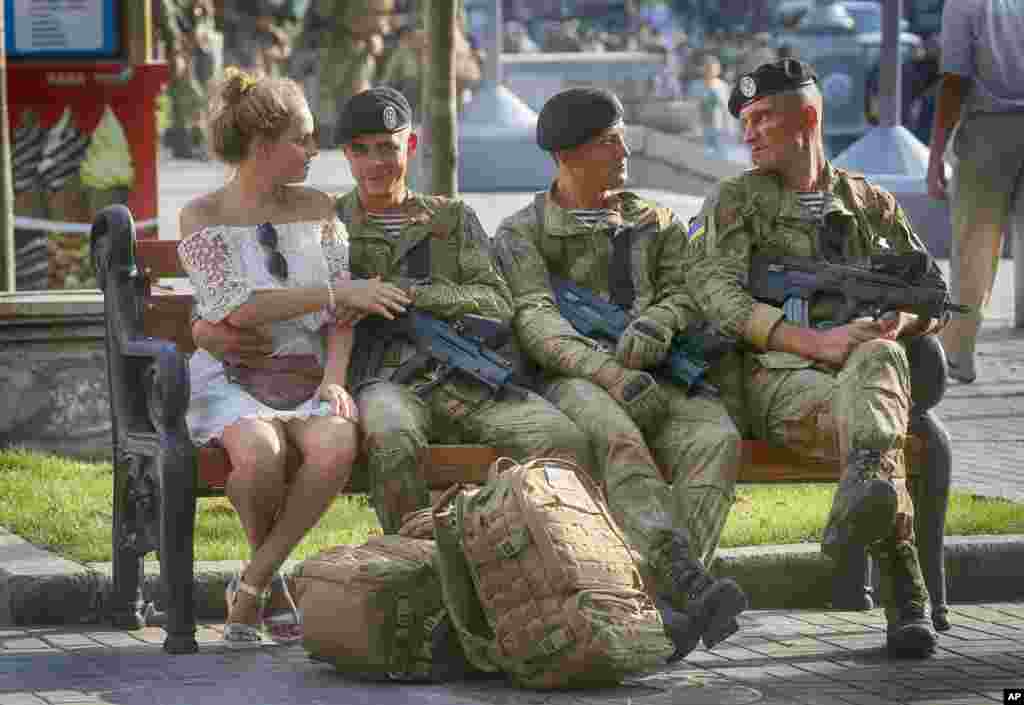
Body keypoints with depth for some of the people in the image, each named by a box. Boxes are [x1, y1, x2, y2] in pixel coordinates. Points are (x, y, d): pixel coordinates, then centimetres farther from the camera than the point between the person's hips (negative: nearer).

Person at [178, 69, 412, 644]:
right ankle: (274, 580, -9)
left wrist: (334, 380, -11)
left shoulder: (317, 208, 15)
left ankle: (251, 584, -17)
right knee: (260, 451, -38)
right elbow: (237, 308, -12)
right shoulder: (203, 216, 3)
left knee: (337, 445, -33)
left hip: (307, 376, 3)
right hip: (231, 379, -3)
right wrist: (339, 291, -14)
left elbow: (340, 314, 7)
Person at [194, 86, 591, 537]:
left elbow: (496, 303, 9)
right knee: (394, 441, -40)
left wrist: (409, 294, -5)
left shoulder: (453, 218, 23)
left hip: (463, 380, 2)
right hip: (384, 382, -2)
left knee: (564, 440, -25)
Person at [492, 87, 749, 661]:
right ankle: (689, 585, -53)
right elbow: (535, 318, -7)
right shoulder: (521, 234, 9)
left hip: (656, 386, 3)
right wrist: (611, 374, -24)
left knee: (715, 436, -31)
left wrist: (656, 323, -17)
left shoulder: (656, 223, 23)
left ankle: (667, 602, -43)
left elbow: (684, 292, 9)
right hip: (572, 384, -3)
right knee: (619, 440, -39)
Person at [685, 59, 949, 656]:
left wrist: (897, 323, -4)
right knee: (859, 420, -38)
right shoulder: (736, 202, 12)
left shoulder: (871, 203, 23)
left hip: (859, 367, 2)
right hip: (776, 377, -2)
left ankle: (863, 498, -69)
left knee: (879, 359, -39)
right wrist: (816, 341, -19)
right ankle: (905, 595, -54)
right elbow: (715, 296, -5)